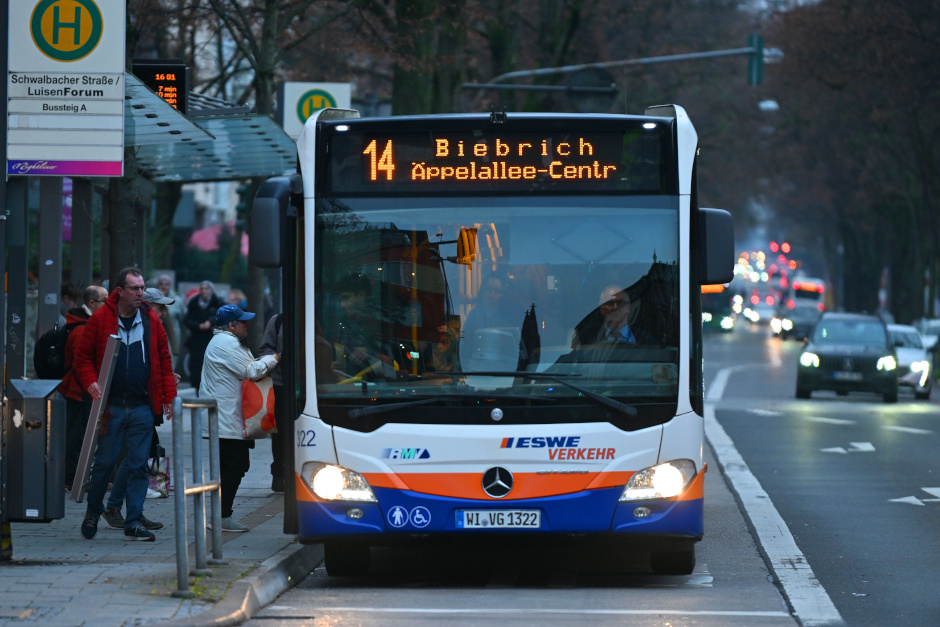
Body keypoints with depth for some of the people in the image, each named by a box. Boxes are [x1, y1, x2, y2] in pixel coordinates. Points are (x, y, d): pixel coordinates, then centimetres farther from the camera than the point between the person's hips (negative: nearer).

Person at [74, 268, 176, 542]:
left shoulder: (151, 321, 6)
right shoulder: (100, 319, -2)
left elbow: (165, 360, 10)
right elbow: (83, 356, 2)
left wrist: (168, 396, 3)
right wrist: (90, 382, -14)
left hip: (142, 407, 2)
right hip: (111, 406, -2)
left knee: (138, 465, 1)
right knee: (105, 462, 3)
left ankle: (134, 522, 5)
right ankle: (93, 511, 25)